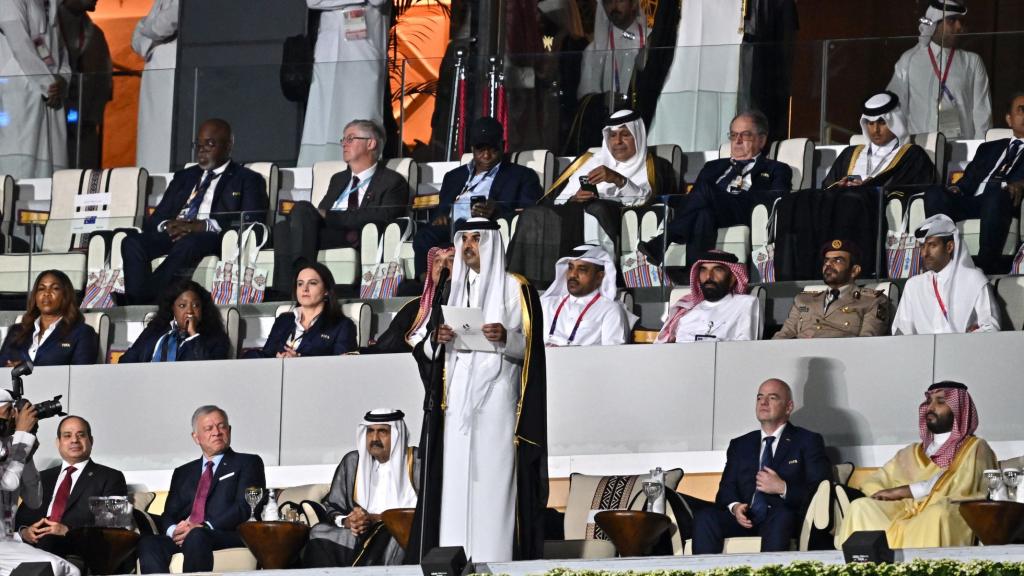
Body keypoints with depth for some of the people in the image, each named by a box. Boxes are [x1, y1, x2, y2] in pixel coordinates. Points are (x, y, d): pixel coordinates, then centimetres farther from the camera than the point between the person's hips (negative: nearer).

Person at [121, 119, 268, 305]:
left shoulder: (247, 179, 15)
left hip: (211, 239, -5)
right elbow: (154, 219, 22)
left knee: (188, 243, -40)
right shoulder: (183, 177, 31)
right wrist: (166, 226, -5)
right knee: (132, 242, -27)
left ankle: (146, 299, -44)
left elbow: (252, 220, -3)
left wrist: (203, 225, -16)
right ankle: (137, 304, -44)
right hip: (172, 235, 5)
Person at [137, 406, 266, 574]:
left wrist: (204, 527, -14)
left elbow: (245, 507, 0)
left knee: (196, 537, -40)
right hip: (182, 539, 4)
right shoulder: (182, 473, 30)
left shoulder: (248, 463, 15)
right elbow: (168, 515, 21)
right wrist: (173, 530, -7)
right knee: (147, 543, -29)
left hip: (229, 537, -4)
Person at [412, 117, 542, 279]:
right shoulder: (454, 176, 34)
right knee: (423, 237, -33)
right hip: (450, 228, 4)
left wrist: (496, 212, -16)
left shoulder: (522, 176, 19)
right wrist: (440, 217, 3)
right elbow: (441, 210, 30)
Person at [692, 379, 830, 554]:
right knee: (704, 518, -26)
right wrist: (734, 506, -8)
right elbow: (726, 488, 16)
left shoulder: (808, 441, 12)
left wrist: (782, 488, -13)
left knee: (781, 517, -39)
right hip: (744, 519, 3)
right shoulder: (740, 445, 25)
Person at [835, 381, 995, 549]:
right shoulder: (912, 452, 28)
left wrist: (902, 491, -7)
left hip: (952, 520, -5)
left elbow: (962, 485, -7)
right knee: (861, 506, -21)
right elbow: (872, 484, 21)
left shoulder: (975, 448, 12)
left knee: (939, 511, -39)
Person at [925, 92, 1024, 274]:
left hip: (1005, 199, -4)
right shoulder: (989, 148, 35)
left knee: (995, 191, -41)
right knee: (935, 194, -26)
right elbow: (970, 178, 22)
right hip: (974, 200, 4)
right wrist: (957, 189, -2)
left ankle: (987, 264, -45)